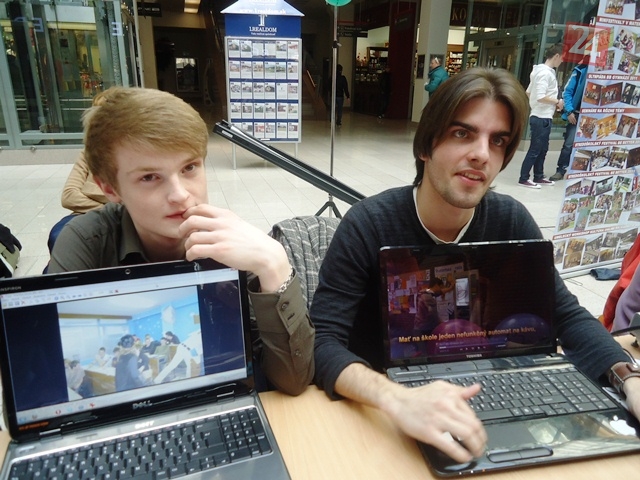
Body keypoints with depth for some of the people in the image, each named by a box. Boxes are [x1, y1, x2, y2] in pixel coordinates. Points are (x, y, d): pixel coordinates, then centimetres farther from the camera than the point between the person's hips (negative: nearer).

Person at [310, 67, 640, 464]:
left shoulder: (511, 221, -8)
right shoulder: (368, 226, -22)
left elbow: (566, 315, -1)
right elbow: (323, 341, -27)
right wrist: (396, 399, -44)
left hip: (471, 398, 3)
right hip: (375, 411, -2)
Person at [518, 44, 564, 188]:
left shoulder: (540, 71, 13)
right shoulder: (545, 73, -16)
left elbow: (528, 92, 19)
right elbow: (541, 97, -26)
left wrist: (552, 104, 16)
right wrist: (557, 102, -11)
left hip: (542, 117, 10)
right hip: (541, 118, -10)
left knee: (542, 149, 15)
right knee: (535, 150, -4)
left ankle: (538, 177, 23)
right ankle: (523, 179, 1)